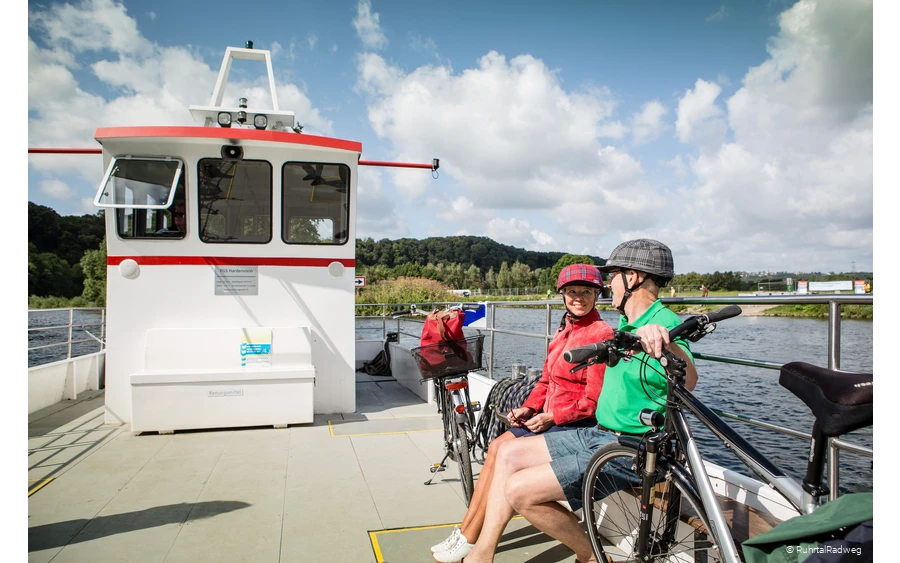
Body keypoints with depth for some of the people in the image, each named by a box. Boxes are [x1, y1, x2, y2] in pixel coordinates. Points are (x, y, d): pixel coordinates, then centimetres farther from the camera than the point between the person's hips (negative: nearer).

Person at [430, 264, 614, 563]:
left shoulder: (601, 333, -14)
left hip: (578, 425, -8)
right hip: (551, 417, 8)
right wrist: (529, 408, 1)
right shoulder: (565, 329, 12)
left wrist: (551, 417, -17)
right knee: (497, 447, -9)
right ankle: (465, 535, -2)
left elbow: (593, 400, -17)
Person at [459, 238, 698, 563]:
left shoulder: (665, 323, -19)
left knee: (520, 490, -17)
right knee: (509, 453, 4)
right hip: (598, 434, 10)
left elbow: (688, 382, -39)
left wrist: (667, 343, -58)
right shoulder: (626, 322, 11)